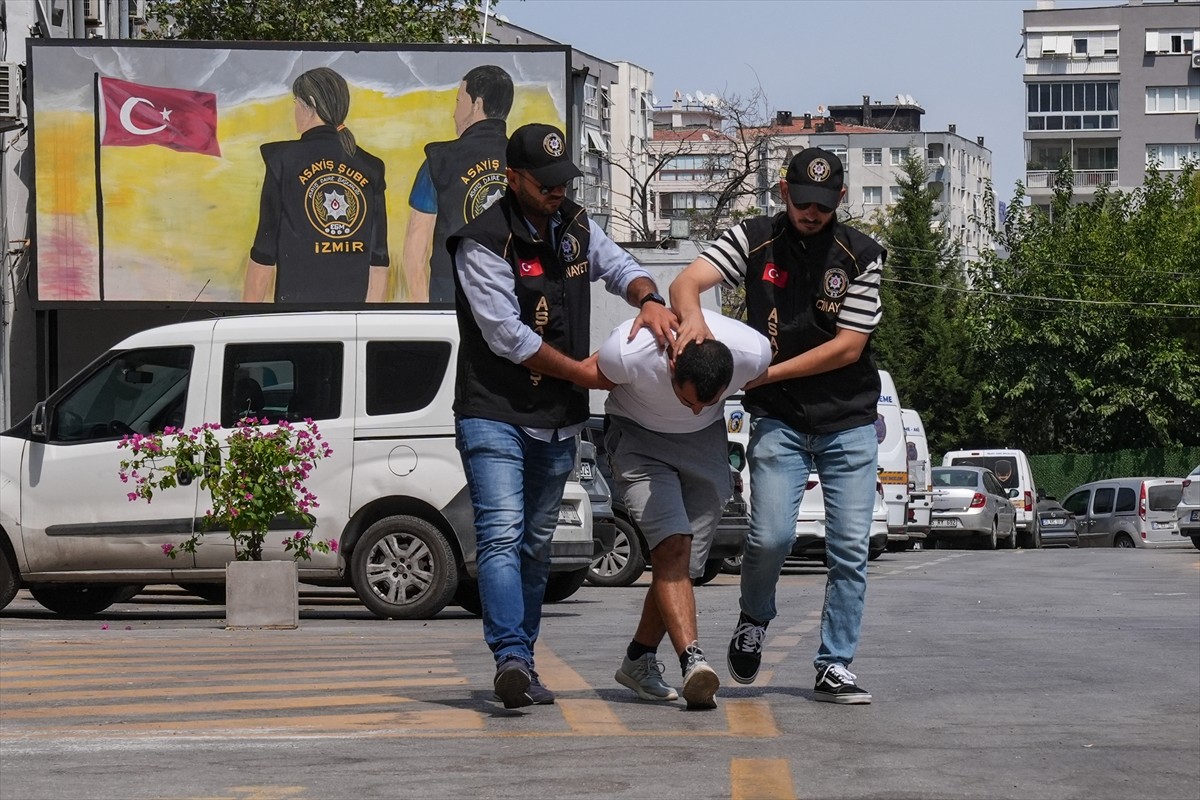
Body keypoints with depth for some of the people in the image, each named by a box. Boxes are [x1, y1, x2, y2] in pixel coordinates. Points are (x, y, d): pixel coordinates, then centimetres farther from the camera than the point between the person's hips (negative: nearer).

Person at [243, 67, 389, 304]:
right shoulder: (370, 168, 7)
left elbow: (264, 254, -4)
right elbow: (378, 260, 6)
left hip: (297, 302, -4)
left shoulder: (284, 160, -4)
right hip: (355, 306, 4)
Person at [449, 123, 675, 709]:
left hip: (558, 420, 7)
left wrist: (648, 300, -16)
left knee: (537, 545, 9)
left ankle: (522, 665, 14)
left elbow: (620, 267, 9)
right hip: (493, 414, -7)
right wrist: (578, 371, -10)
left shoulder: (575, 229, 10)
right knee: (502, 534, -19)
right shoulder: (482, 243, -13)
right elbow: (505, 334, -16)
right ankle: (510, 658, -29)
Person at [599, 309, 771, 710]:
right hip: (638, 436, -3)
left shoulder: (754, 353, -28)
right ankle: (692, 662, -34)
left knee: (683, 564, 1)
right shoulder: (626, 353, -35)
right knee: (672, 544, -23)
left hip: (705, 440, 3)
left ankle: (639, 659, 19)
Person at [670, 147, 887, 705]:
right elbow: (686, 281, -12)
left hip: (849, 422, 1)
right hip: (778, 420, -1)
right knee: (771, 536, -14)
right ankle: (754, 621, 17)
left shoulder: (860, 256, -3)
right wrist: (693, 316, -36)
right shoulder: (754, 240, -1)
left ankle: (834, 667, 7)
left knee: (850, 547, -3)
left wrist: (766, 373, -12)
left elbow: (847, 346, -8)